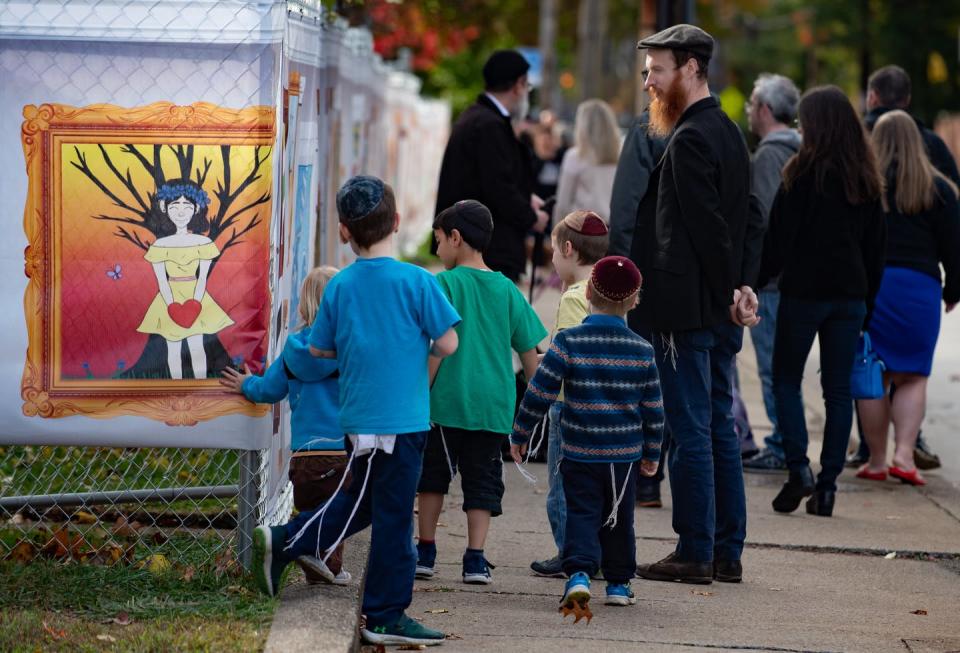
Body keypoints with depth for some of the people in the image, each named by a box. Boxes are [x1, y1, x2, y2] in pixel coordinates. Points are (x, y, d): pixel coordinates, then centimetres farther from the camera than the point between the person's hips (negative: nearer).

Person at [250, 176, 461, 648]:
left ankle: (281, 542, 19)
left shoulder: (339, 286, 1)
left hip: (357, 416, 5)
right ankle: (386, 617, 10)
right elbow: (447, 344, -10)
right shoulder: (416, 281, -12)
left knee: (360, 502, 25)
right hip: (401, 419, -5)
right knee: (393, 517, 3)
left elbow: (319, 349, 9)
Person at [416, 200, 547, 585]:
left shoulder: (445, 284, -6)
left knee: (433, 474, 12)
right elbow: (530, 352, 8)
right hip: (495, 405, 3)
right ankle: (475, 559, 2)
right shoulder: (507, 290, 7)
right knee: (483, 480, 8)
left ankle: (425, 552, 15)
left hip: (447, 400, -3)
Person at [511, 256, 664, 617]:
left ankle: (579, 573, -18)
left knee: (582, 515, 3)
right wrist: (651, 453, 17)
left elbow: (539, 394, -8)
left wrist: (520, 434, 4)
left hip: (579, 452, -2)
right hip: (624, 452, 2)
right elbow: (653, 409, 4)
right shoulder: (642, 351, -2)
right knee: (618, 518, 15)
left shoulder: (568, 342, -9)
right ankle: (618, 583, 22)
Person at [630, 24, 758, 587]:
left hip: (687, 308, -9)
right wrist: (741, 286, 5)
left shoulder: (690, 140, -15)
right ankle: (728, 551, 16)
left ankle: (695, 554, -1)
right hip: (720, 311, 9)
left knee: (691, 431, -5)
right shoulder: (729, 133, 15)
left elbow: (709, 227, -19)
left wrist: (732, 292, -11)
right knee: (720, 428, 12)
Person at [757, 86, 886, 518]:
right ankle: (827, 486, 4)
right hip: (850, 294, 5)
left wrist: (755, 283, 0)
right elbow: (876, 244, 12)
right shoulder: (867, 179, 8)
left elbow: (779, 236, -9)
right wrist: (867, 302, 16)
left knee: (786, 380, 8)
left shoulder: (805, 172, -9)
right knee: (839, 389, 6)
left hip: (804, 291, -5)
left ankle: (799, 468, -7)